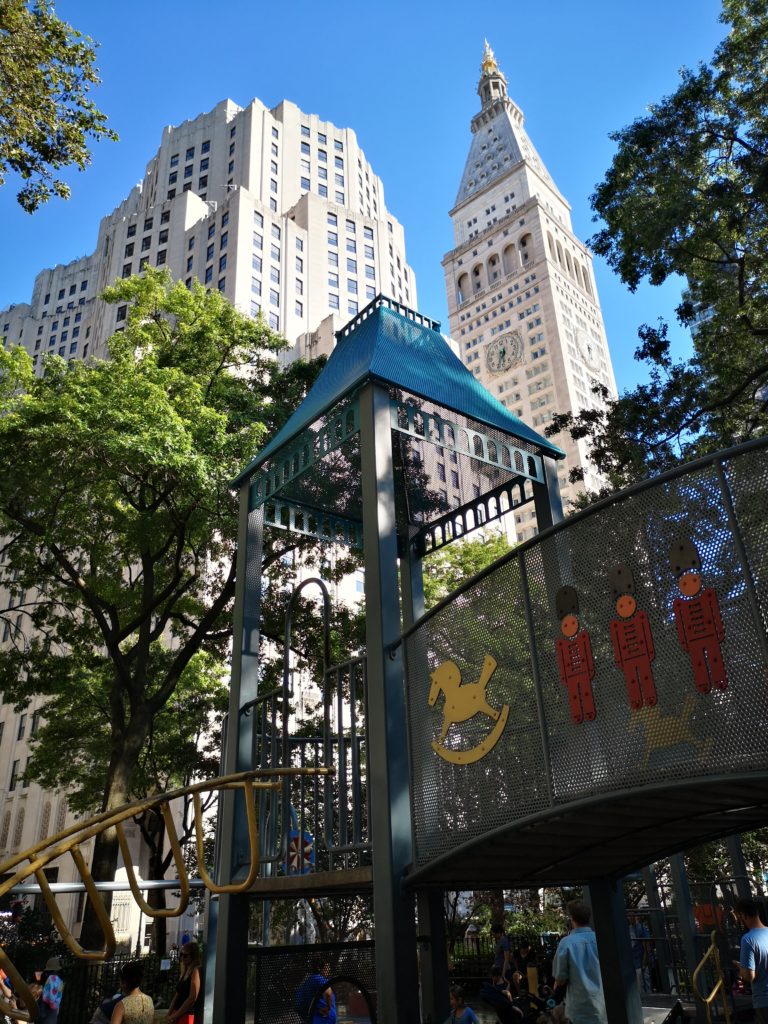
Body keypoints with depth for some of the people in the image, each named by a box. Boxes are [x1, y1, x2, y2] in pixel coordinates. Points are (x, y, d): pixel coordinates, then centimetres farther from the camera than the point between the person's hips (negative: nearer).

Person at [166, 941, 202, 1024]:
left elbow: (192, 998, -17)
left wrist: (174, 1016, -12)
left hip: (187, 1015, -8)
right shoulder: (184, 972, 15)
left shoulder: (196, 971, -11)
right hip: (177, 1015, 9)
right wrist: (169, 1014, 5)